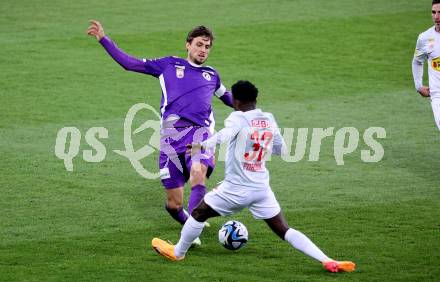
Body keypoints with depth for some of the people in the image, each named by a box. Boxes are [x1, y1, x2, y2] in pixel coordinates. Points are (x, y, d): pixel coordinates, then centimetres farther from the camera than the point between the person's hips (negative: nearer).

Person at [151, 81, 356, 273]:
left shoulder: (238, 118, -14)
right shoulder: (269, 120, 5)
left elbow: (225, 135, -36)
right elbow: (281, 149, 18)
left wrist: (203, 145, -45)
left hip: (236, 189, -5)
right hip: (262, 188, 5)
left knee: (198, 214, 18)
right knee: (285, 231, 5)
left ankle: (178, 252, 35)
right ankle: (328, 262, -9)